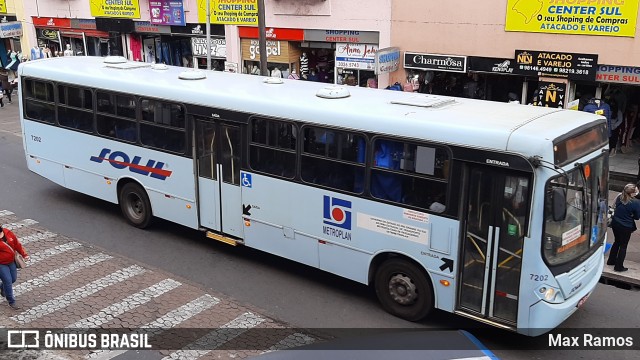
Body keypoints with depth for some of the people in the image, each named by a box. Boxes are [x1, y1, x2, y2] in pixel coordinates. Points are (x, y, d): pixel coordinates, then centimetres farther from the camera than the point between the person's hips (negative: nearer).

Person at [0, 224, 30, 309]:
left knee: (13, 279, 18)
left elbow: (17, 244, 4)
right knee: (8, 281, -6)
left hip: (11, 262, 6)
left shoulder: (8, 233, -6)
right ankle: (11, 302, 9)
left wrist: (24, 254, 4)